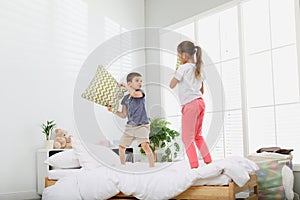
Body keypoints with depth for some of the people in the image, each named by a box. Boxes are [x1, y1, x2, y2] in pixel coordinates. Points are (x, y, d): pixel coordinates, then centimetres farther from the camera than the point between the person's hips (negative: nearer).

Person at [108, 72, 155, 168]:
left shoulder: (140, 92, -5)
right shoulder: (125, 98, 7)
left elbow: (134, 93, -31)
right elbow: (124, 115, 12)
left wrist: (125, 85, -16)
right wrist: (113, 110, 0)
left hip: (142, 125, -5)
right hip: (130, 126, 6)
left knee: (145, 145, -25)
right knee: (121, 147, 12)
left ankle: (152, 167, -18)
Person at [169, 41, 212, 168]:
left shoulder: (183, 68, -8)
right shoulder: (199, 68, 14)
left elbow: (172, 85, -2)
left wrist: (177, 71, 6)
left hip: (190, 105, -8)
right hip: (200, 102, 8)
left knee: (187, 137, -2)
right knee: (198, 135, 19)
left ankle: (194, 165, -7)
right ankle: (208, 161, 17)